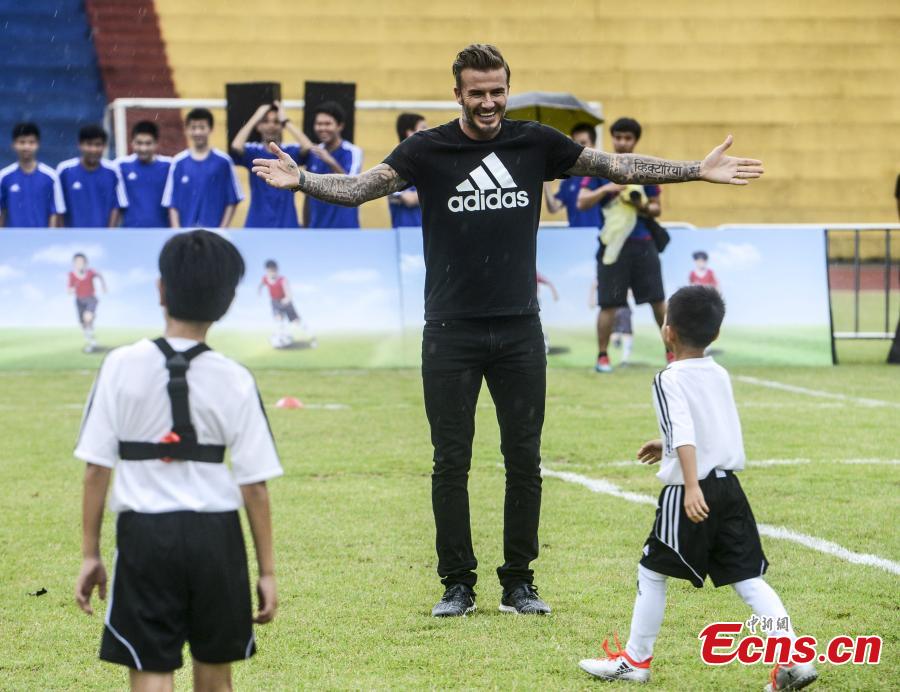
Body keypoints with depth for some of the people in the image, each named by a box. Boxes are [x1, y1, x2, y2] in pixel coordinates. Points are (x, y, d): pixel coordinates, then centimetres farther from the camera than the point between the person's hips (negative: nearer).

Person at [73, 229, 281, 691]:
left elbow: (96, 470, -5)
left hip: (144, 533, -1)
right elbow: (254, 486, -3)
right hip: (216, 537, 1)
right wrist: (267, 570, 5)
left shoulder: (122, 366, -6)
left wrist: (90, 554, 3)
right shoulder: (234, 380, -4)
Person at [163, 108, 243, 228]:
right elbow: (171, 203, 5)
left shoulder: (223, 161, 1)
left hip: (215, 231, -1)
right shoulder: (178, 163, 4)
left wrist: (223, 229, -4)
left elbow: (232, 201, 4)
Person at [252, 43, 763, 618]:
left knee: (525, 461, 5)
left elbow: (615, 166, 8)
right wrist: (301, 180, -28)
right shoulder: (429, 150, -2)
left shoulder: (535, 143, 4)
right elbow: (362, 187, -10)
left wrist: (698, 171, 4)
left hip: (520, 331, 2)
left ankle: (519, 582, 15)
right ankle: (458, 584, 10)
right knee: (451, 464, 1)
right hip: (451, 332, -2)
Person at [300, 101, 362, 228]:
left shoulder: (353, 152, -6)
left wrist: (331, 163, -37)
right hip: (316, 230, 5)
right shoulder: (313, 154, 9)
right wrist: (305, 228, 13)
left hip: (344, 229, -5)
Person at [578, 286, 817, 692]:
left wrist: (692, 487, -32)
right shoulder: (720, 376, 13)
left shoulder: (670, 381, -10)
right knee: (748, 577, 4)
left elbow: (684, 434, -23)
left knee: (652, 571, 10)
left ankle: (636, 658, 19)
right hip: (730, 487, 7)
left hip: (689, 494, -6)